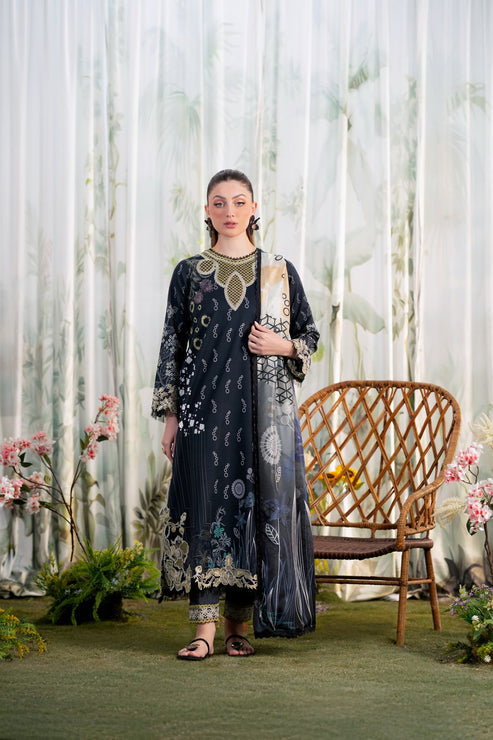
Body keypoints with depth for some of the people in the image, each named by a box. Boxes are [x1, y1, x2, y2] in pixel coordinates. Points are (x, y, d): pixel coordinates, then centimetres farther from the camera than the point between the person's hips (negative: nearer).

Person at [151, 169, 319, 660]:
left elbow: (310, 334, 14)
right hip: (205, 404, 0)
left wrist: (283, 346, -9)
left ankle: (238, 624, 10)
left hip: (265, 406, 1)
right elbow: (172, 343, 8)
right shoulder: (189, 273, 7)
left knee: (259, 504, -1)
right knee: (206, 505, -6)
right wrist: (169, 415, 2)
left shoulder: (280, 271, 8)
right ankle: (205, 628, -4)